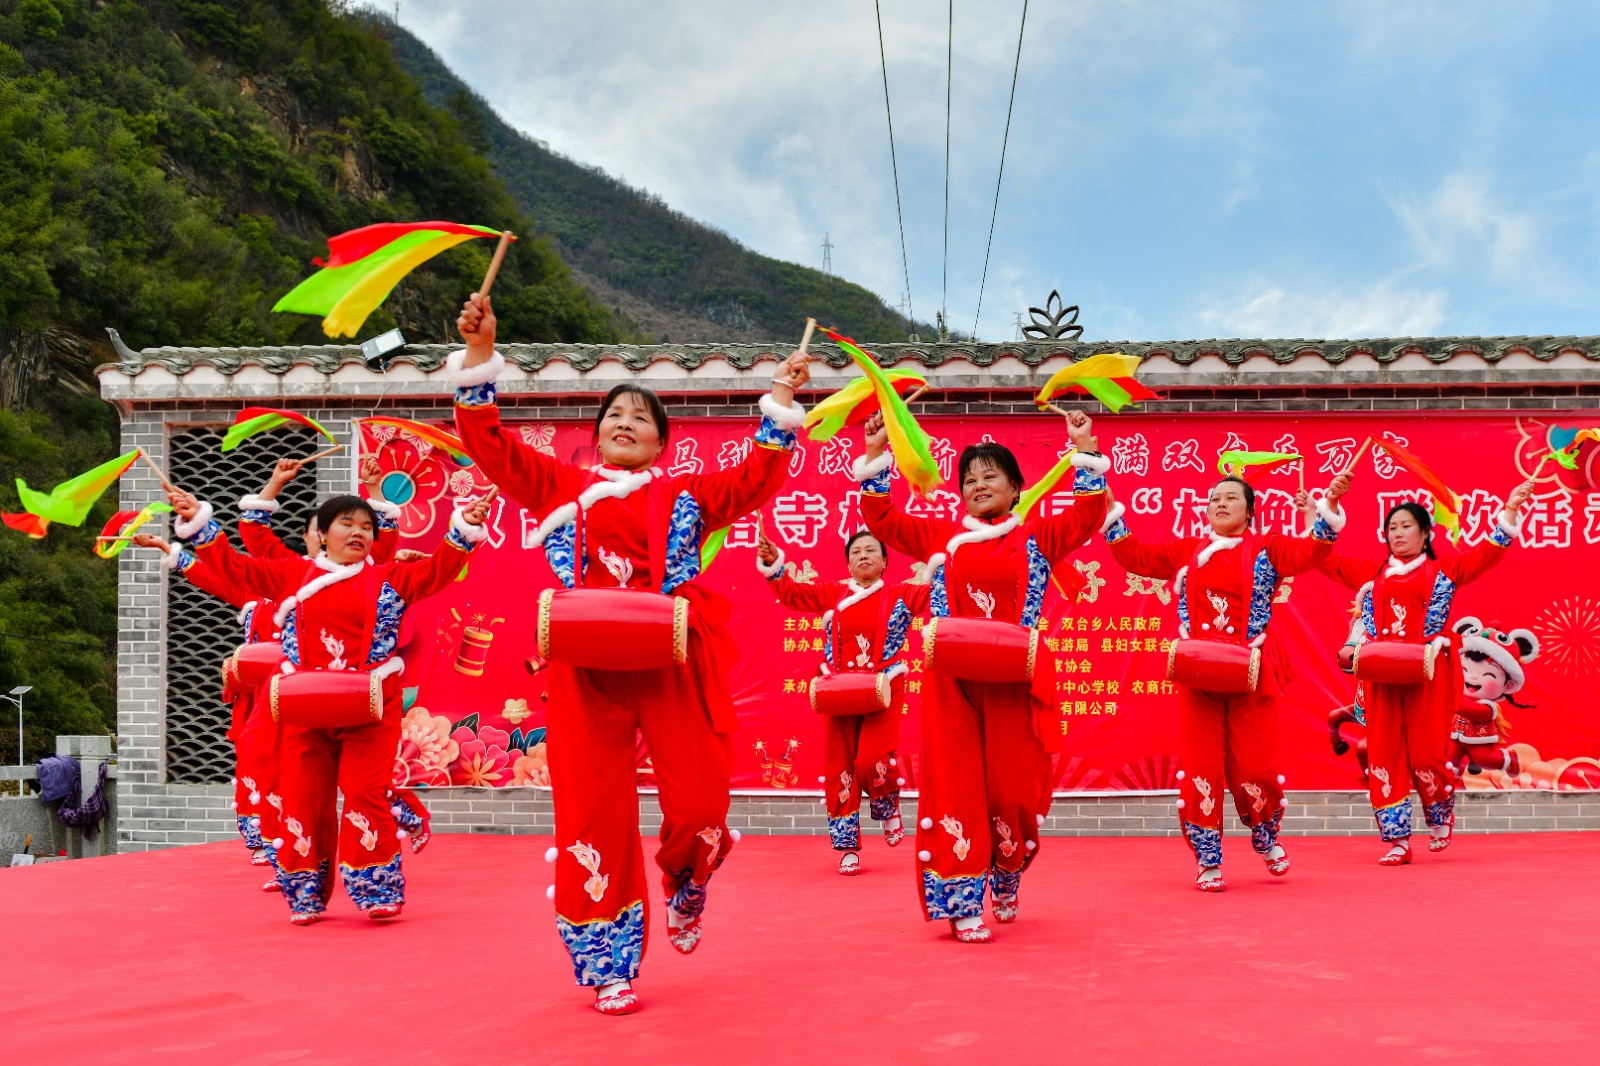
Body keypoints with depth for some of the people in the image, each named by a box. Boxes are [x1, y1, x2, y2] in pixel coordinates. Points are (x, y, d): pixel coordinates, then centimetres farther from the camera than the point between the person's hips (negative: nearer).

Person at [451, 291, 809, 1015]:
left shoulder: (685, 494, 17)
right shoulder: (561, 486, 17)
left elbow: (756, 480, 7)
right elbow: (489, 444, 10)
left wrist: (780, 404, 1)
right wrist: (479, 354, 2)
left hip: (674, 663, 0)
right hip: (587, 666, 0)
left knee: (699, 804, -6)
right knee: (592, 813, -1)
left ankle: (685, 883, 31)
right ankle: (607, 967, 12)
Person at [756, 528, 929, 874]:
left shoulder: (900, 594, 3)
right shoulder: (832, 593, 7)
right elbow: (792, 593, 0)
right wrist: (773, 563, -15)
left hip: (884, 691, -2)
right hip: (840, 692, 3)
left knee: (873, 761, -17)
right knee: (839, 767, 3)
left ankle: (889, 808, 19)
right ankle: (848, 847, 15)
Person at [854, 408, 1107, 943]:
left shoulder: (1037, 535, 8)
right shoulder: (941, 535, 12)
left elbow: (1086, 517, -5)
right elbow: (882, 520, 9)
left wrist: (1084, 452, -11)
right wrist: (875, 456, 1)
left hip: (1015, 681, -1)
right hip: (953, 680, 1)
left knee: (1013, 787, 3)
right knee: (955, 788, -3)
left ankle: (1005, 881, 29)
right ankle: (962, 902, 1)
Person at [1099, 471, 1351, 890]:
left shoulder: (1266, 548, 7)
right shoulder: (1186, 550, 14)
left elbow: (1312, 551, -8)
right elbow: (1134, 555, 14)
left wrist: (1328, 505, -21)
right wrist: (1110, 511, 7)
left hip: (1250, 673, -2)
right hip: (1197, 671, 2)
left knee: (1254, 765, 1)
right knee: (1198, 767, 0)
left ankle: (1266, 839, 30)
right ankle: (1208, 861, 10)